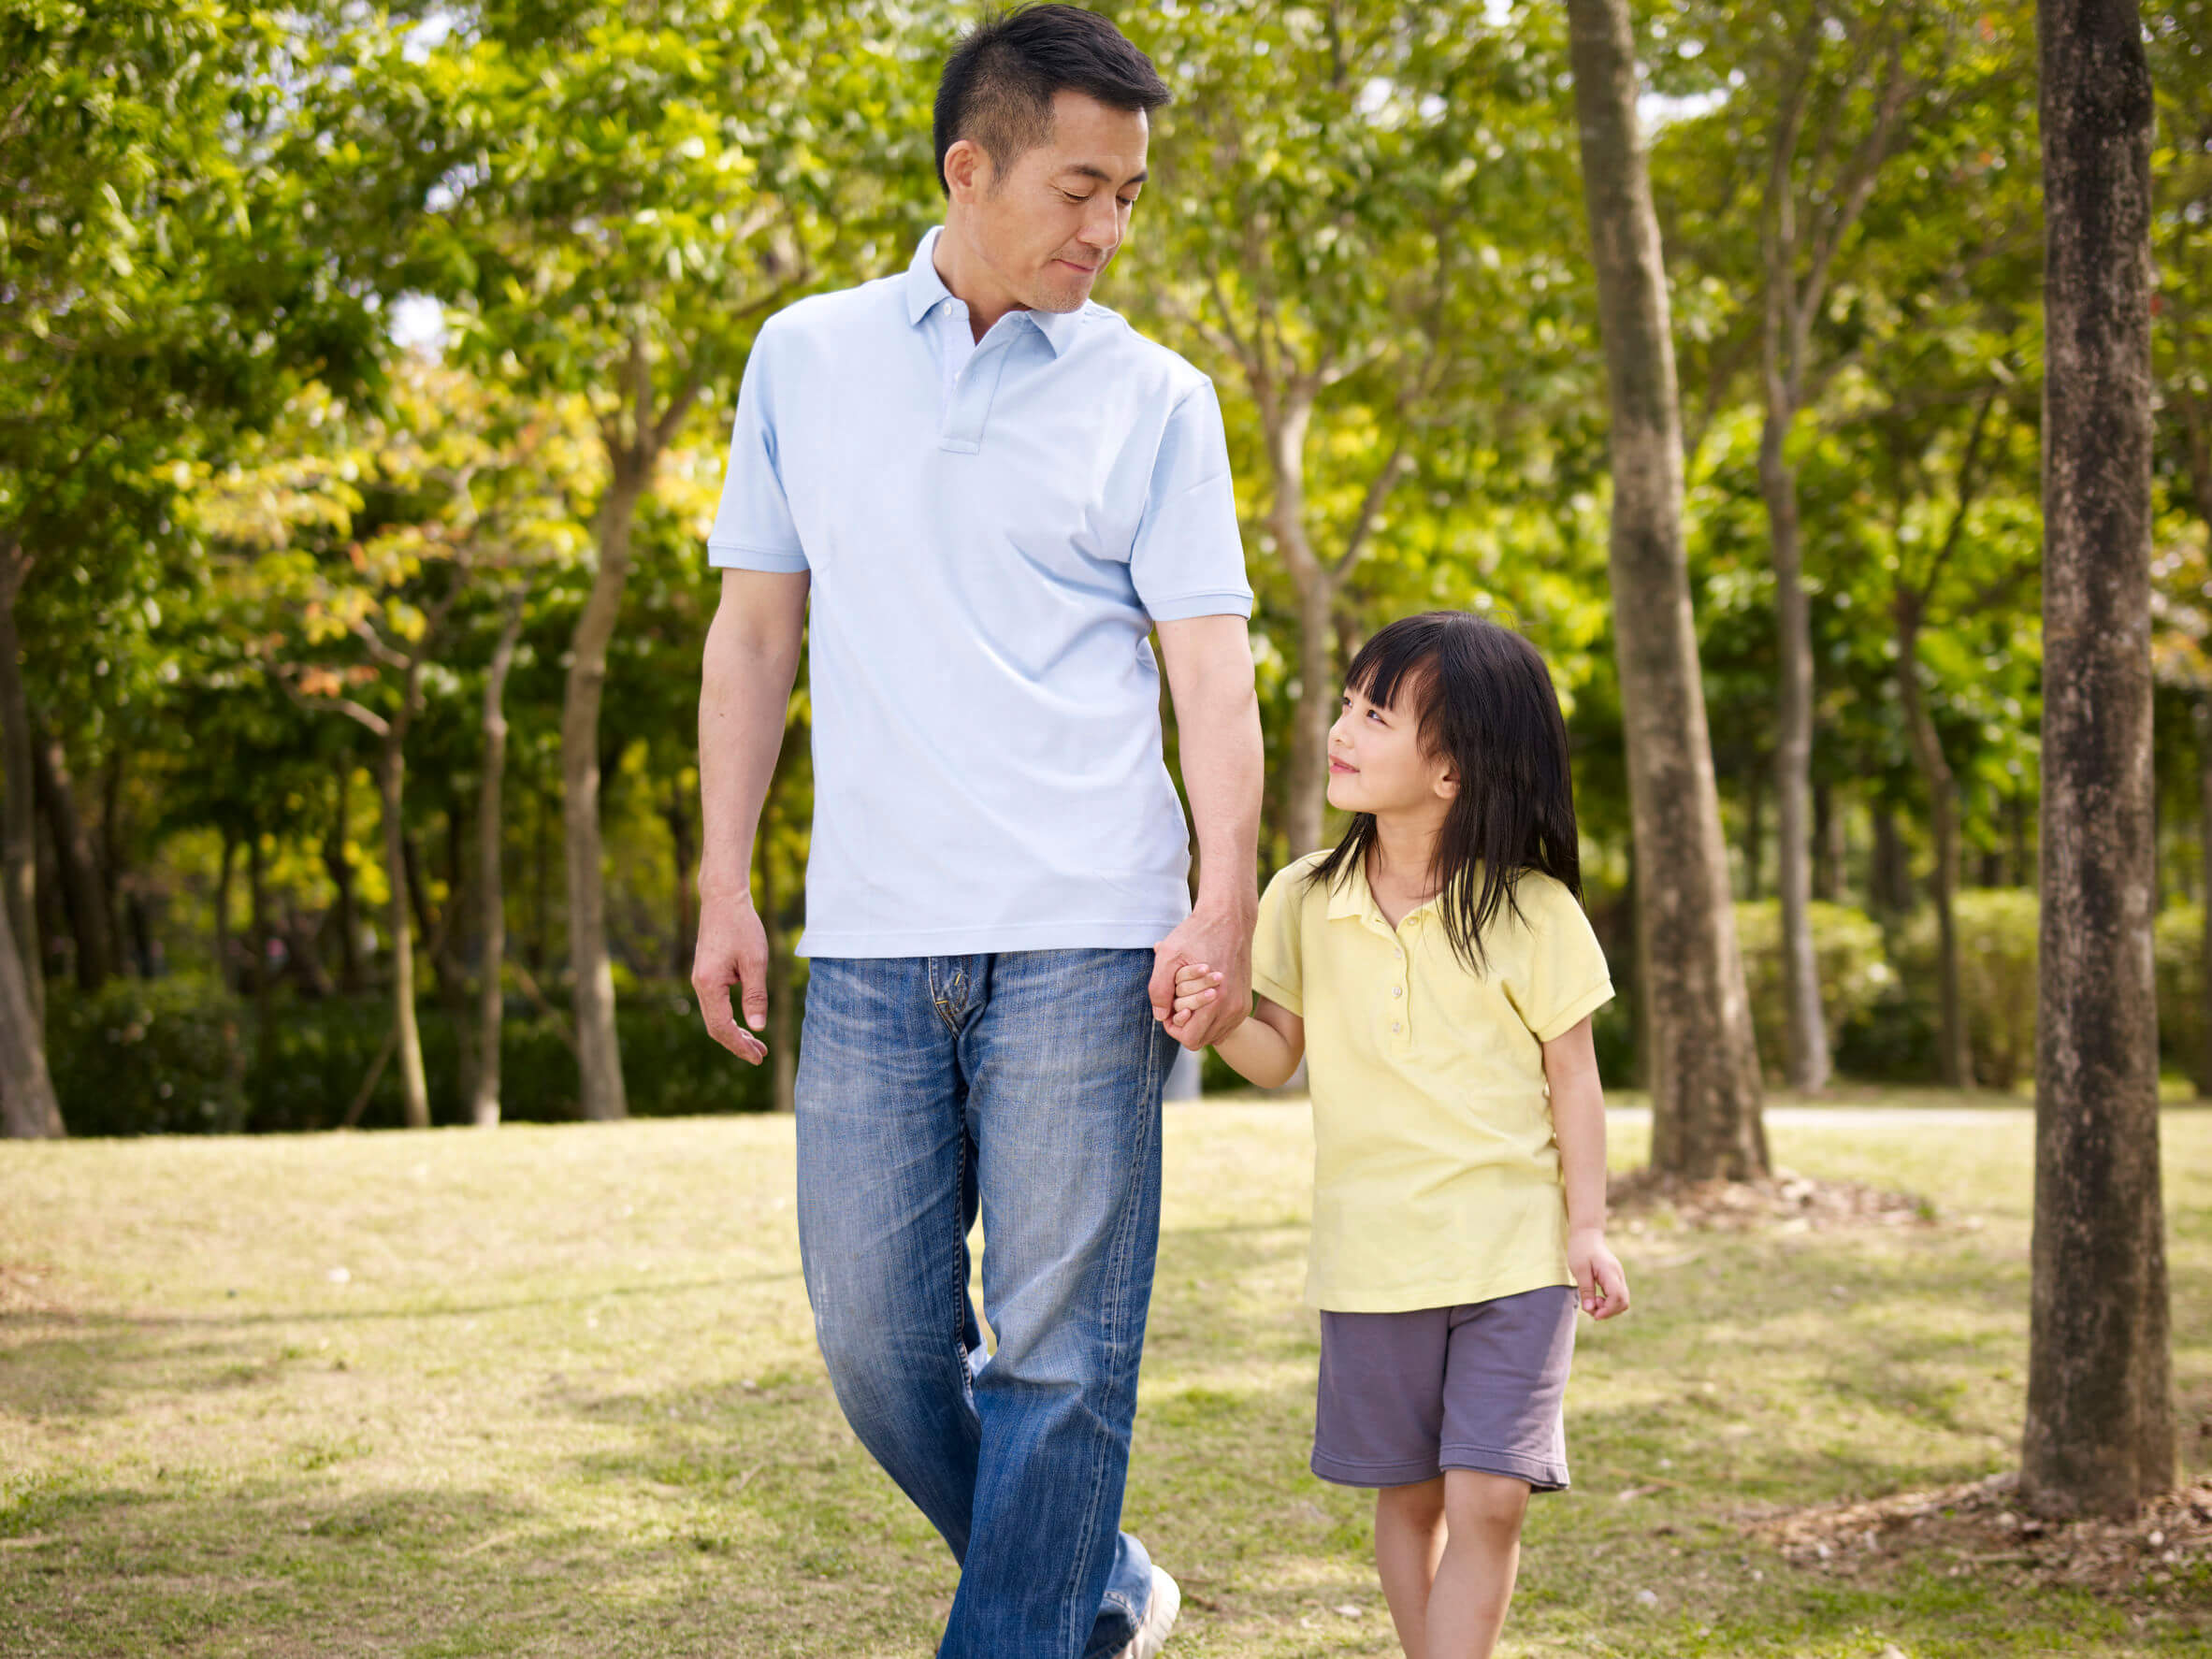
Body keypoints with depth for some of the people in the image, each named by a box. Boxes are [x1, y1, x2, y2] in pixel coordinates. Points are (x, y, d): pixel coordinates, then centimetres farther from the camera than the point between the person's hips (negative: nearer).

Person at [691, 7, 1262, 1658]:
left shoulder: (1156, 399, 5)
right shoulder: (806, 360, 10)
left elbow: (1210, 660, 0)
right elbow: (757, 632, 14)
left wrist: (1227, 896, -14)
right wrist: (725, 886, 8)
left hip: (1081, 941, -2)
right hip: (869, 945, 3)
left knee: (1058, 1348, -2)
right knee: (876, 1335, 6)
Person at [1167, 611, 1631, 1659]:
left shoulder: (1531, 912, -8)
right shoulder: (1305, 902, 0)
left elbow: (1571, 1072, -1)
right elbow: (1281, 1056, 7)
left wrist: (1587, 1226, -4)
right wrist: (1218, 1022, -15)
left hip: (1514, 1251, -3)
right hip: (1373, 1256, 3)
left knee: (1488, 1498, -8)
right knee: (1408, 1496, 12)